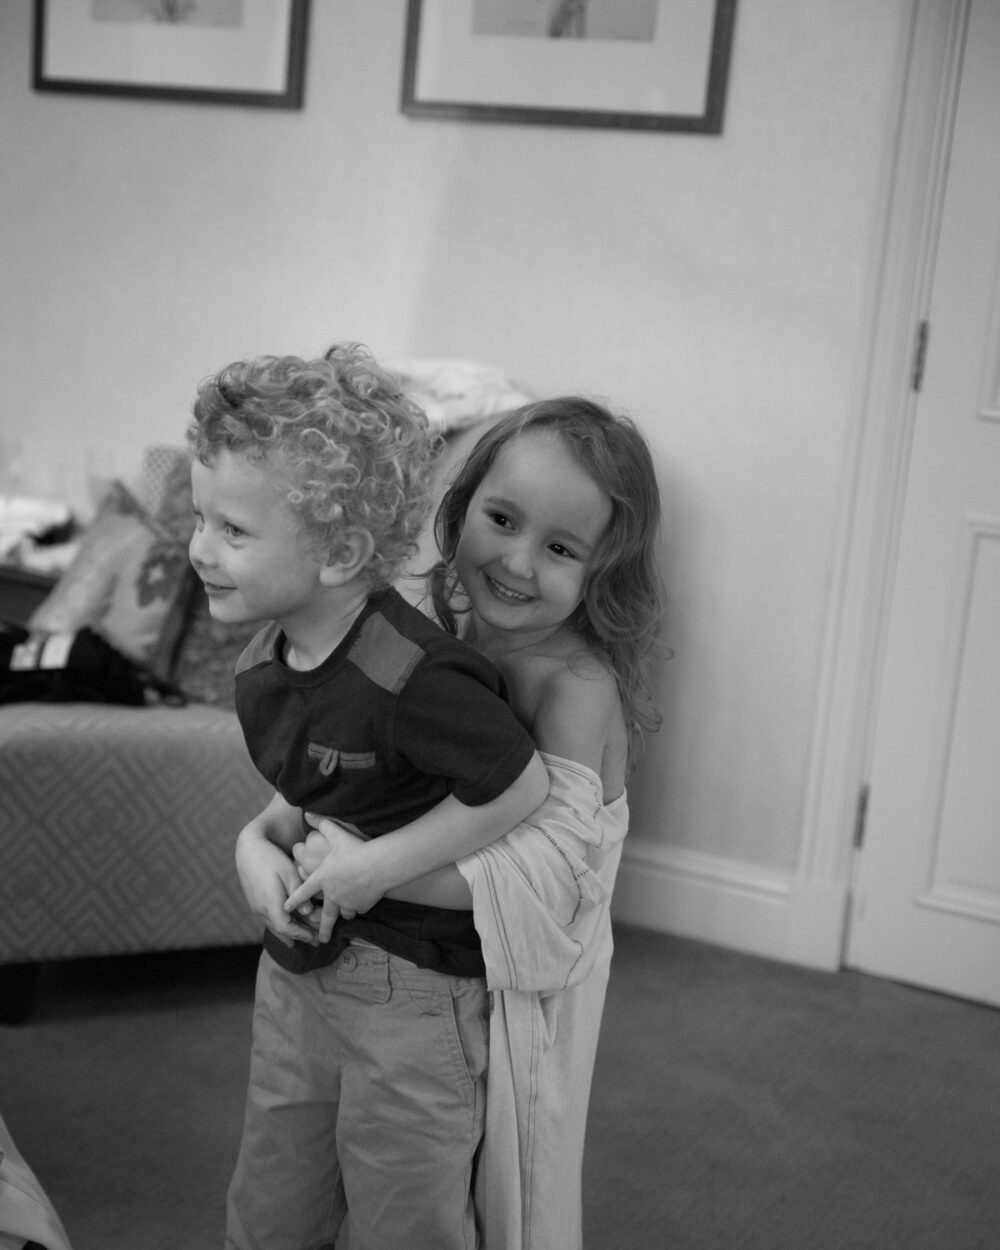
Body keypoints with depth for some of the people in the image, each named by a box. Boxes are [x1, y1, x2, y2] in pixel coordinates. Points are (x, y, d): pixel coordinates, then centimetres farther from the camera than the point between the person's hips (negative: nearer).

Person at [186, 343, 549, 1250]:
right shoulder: (264, 668, -2)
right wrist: (261, 842, -9)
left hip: (410, 992, -7)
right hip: (296, 970, 8)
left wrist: (366, 868, -19)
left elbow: (519, 789, -20)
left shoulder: (411, 679, -28)